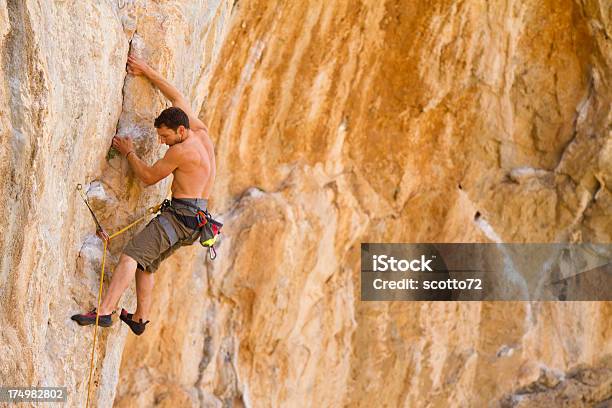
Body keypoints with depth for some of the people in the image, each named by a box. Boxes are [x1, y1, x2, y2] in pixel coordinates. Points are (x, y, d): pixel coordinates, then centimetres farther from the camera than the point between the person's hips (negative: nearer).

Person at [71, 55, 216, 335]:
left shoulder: (180, 151, -16)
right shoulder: (201, 132, 9)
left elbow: (148, 177, -4)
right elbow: (177, 98, 20)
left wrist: (129, 152, 8)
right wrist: (147, 72, 21)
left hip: (180, 216, -10)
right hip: (196, 218, 10)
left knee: (131, 255, -19)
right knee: (146, 262, 19)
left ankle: (105, 311, -30)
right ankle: (140, 318, 24)